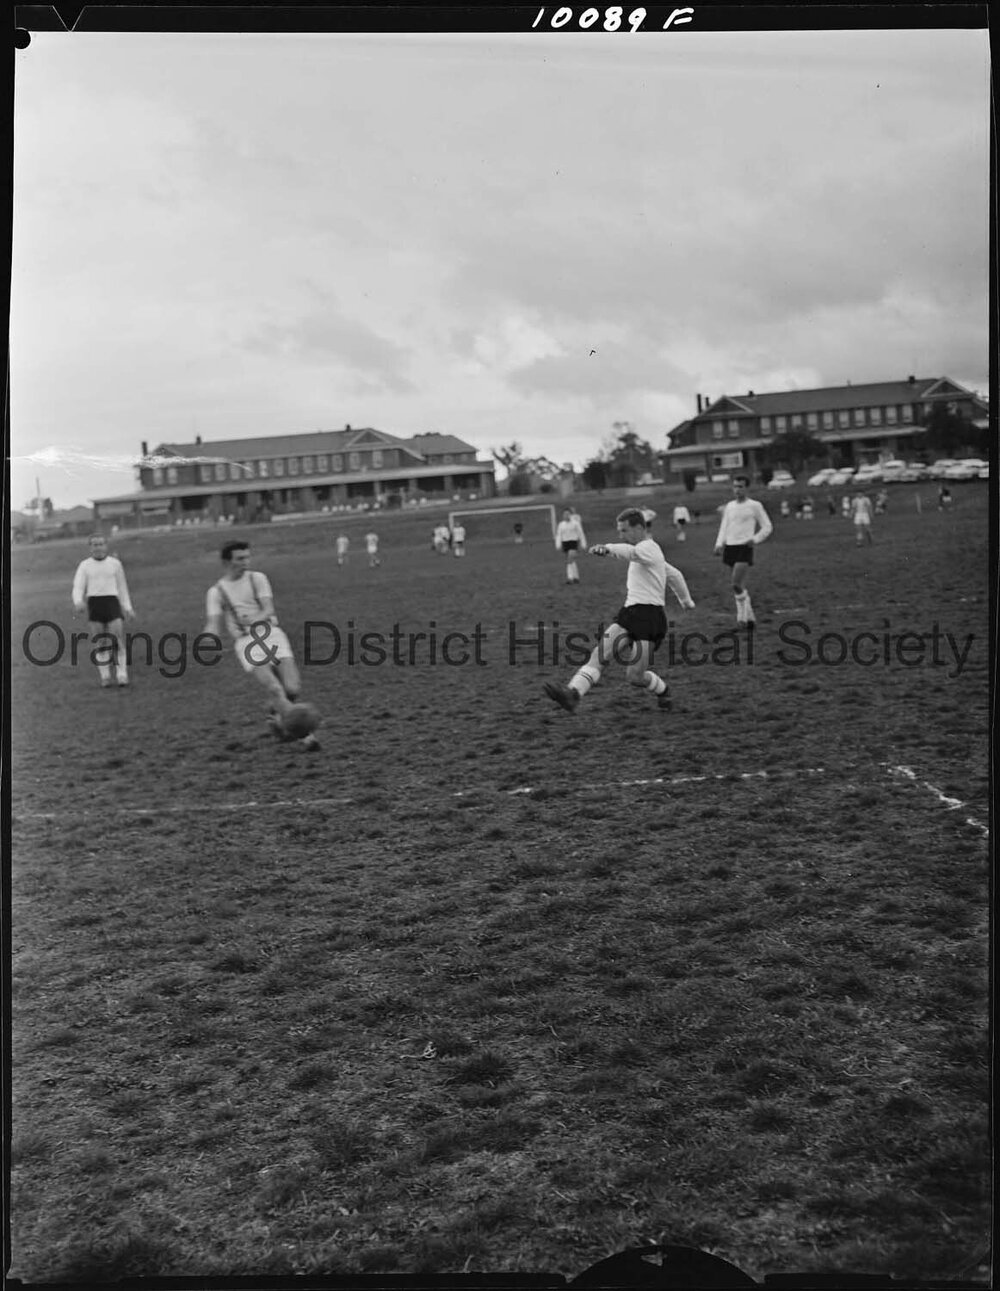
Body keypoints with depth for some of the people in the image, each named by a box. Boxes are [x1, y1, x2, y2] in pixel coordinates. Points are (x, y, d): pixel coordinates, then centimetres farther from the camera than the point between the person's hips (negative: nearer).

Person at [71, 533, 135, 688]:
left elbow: (122, 586, 19)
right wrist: (78, 601, -19)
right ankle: (105, 677, 4)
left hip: (112, 601, 0)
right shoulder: (84, 565, 10)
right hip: (93, 603, 0)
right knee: (99, 643, -1)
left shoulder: (115, 563, 12)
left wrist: (128, 608, 15)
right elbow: (78, 587, 1)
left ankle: (122, 676, -8)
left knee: (118, 640, -11)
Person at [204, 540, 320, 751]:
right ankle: (304, 735, -18)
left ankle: (277, 717, 20)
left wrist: (256, 619, -25)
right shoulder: (216, 591, 9)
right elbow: (213, 625, 0)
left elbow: (269, 610, -2)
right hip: (246, 642, -2)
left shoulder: (257, 578, 11)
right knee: (274, 689, -22)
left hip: (271, 633, 2)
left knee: (292, 689, -13)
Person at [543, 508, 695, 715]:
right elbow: (674, 575, 36)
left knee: (635, 676, -10)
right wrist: (686, 600, 50)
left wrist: (608, 548, -53)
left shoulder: (648, 548, -7)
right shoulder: (649, 551, 23)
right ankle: (573, 694, -32)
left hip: (649, 616, -9)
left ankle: (663, 690, 22)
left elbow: (630, 552, -33)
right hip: (630, 613, 9)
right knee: (598, 654, -14)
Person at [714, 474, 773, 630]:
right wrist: (719, 544, 4)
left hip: (744, 547, -5)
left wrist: (755, 539, -10)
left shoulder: (755, 506, 0)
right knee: (741, 586, 7)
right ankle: (749, 617, 15)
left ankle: (742, 616, -4)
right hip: (730, 547, 5)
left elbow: (768, 527, 4)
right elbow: (724, 527, 20)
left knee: (737, 585, -16)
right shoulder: (729, 506, 14)